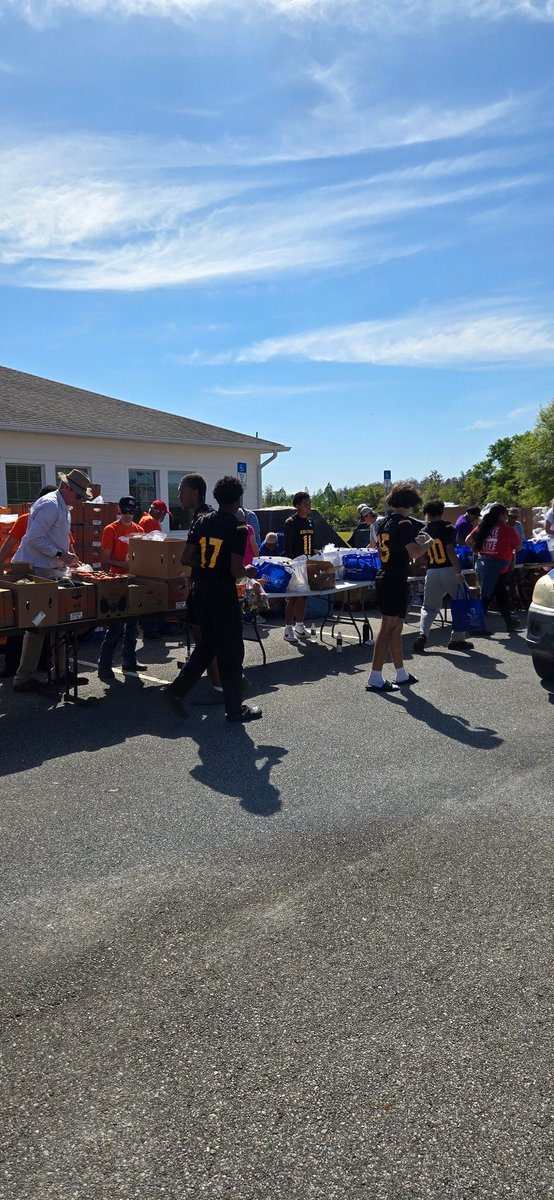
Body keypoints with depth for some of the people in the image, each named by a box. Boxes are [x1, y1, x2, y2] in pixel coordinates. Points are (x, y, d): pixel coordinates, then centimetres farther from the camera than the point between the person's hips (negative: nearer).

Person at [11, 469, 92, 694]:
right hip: (38, 572, -10)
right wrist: (61, 555, -20)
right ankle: (23, 678, 2)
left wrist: (66, 556, 11)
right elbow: (34, 538, -23)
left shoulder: (63, 508, 17)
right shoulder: (50, 505, -16)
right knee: (38, 625, -6)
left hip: (51, 571, 10)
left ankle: (60, 672, 20)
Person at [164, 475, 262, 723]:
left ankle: (177, 690, 17)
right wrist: (248, 570, 3)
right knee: (231, 649, 5)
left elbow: (186, 559, 2)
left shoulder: (202, 521, 4)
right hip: (223, 593, -6)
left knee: (207, 643, 20)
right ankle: (234, 708, 13)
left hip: (201, 589, 6)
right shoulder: (238, 528, -13)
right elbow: (236, 571, -18)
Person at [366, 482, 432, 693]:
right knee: (388, 628, -6)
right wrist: (428, 542, -4)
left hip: (383, 578, 9)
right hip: (396, 581, -9)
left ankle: (401, 674, 25)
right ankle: (375, 679, -5)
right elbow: (414, 553, -24)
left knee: (396, 627, 16)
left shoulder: (383, 521, 12)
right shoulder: (404, 523, -14)